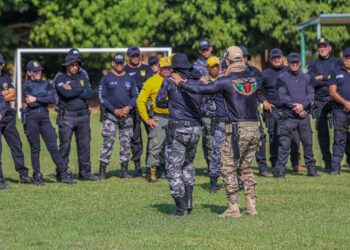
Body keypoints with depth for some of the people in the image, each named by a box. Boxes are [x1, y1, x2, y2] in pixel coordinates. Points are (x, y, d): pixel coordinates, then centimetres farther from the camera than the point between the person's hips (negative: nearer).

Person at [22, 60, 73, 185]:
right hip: (31, 117, -3)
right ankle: (37, 175, 7)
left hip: (45, 117, 3)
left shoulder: (46, 84, 13)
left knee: (53, 146, 0)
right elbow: (30, 103, -10)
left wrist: (36, 99, -7)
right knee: (35, 148, 0)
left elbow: (52, 99, -3)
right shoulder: (27, 85, 3)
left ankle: (62, 173, 1)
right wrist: (45, 99, -6)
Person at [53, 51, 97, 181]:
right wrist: (81, 89, -8)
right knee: (65, 145, -4)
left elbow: (89, 94, -2)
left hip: (83, 115, 5)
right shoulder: (60, 78, -2)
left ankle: (85, 172, 15)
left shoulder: (82, 75, 11)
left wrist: (73, 90, -10)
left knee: (84, 144, 8)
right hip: (67, 116, -5)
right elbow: (67, 93, -20)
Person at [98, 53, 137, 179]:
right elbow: (102, 98, -3)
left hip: (126, 115, 3)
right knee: (108, 143, -8)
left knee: (126, 143, 4)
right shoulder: (106, 79, 1)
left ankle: (124, 170, 11)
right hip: (111, 115, -3)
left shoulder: (130, 79, 11)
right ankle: (102, 171, -8)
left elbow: (135, 96, 12)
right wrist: (114, 110, -11)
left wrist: (129, 107, -8)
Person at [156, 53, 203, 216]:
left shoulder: (170, 80, -5)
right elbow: (201, 103, 11)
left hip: (178, 129, -5)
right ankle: (188, 202, 19)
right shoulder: (197, 80, 7)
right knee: (188, 164, 23)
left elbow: (159, 102, 3)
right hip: (195, 127, 5)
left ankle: (181, 207, -3)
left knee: (174, 168, 1)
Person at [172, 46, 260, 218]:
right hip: (254, 127, 6)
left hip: (237, 129, -6)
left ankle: (233, 208, -1)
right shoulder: (253, 78, 7)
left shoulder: (227, 81, -9)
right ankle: (251, 206, 13)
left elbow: (200, 90, -12)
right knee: (246, 168, 18)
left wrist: (180, 83, 4)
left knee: (228, 169, 3)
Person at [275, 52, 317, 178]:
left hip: (304, 115, 3)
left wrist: (302, 105, -13)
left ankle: (311, 168, 17)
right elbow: (282, 97, -6)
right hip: (288, 116, -3)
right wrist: (295, 107, -12)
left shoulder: (306, 78, 13)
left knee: (308, 142, 7)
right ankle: (280, 169, -5)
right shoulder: (282, 78, 2)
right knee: (284, 143, -7)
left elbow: (311, 94, 5)